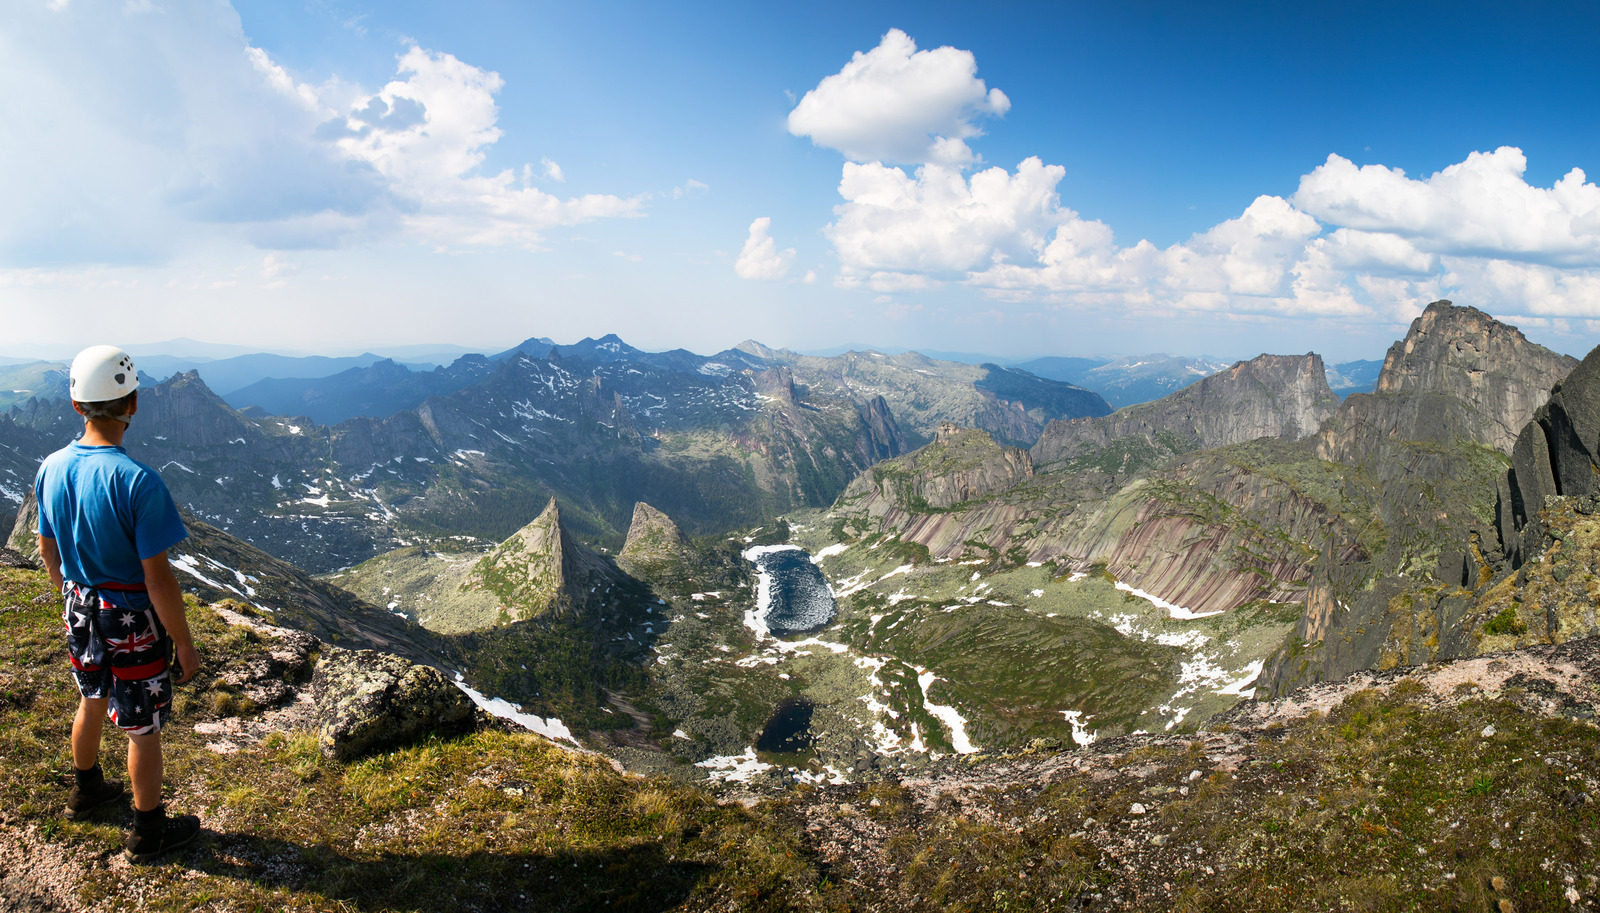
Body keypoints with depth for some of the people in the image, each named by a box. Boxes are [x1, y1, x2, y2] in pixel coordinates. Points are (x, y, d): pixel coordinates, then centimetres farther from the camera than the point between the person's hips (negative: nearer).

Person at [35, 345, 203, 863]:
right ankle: (149, 832, 26)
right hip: (132, 621, -7)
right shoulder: (138, 482, -29)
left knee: (93, 700, 30)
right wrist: (184, 644, -13)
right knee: (143, 727, 10)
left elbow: (48, 550, 8)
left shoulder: (52, 469, -6)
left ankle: (85, 790, 52)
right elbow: (158, 578, -24)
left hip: (80, 610, 7)